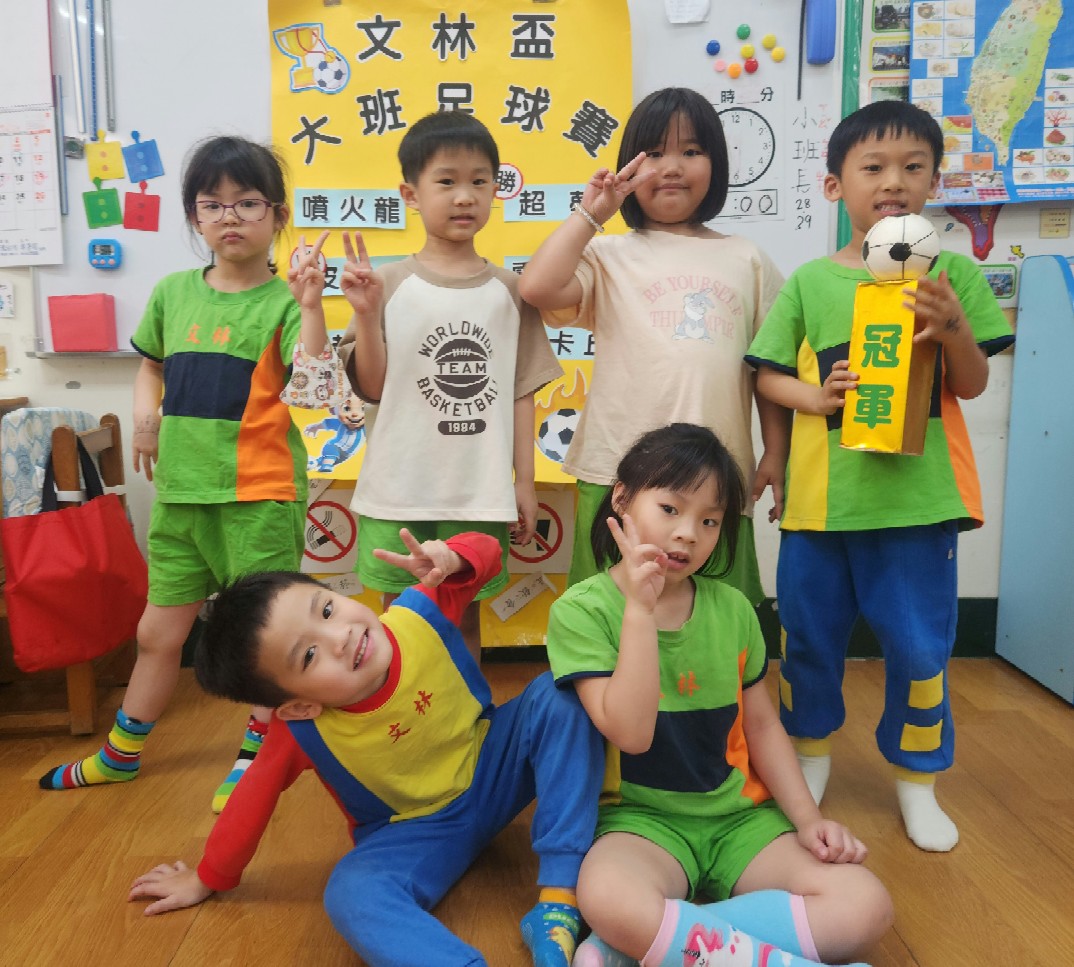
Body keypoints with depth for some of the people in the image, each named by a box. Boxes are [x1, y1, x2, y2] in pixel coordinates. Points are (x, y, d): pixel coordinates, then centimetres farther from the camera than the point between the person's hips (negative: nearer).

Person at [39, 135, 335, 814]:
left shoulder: (283, 299, -8)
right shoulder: (174, 292, 8)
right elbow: (151, 364, 23)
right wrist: (146, 413, 5)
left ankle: (257, 756, 28)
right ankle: (122, 754, 38)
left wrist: (309, 304, -31)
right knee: (159, 631, 19)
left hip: (260, 495, -5)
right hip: (180, 491, 6)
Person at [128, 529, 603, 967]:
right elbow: (252, 800, -11)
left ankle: (557, 906, -27)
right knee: (352, 897, -32)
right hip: (415, 829, -2)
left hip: (491, 768, 3)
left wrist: (450, 558, -37)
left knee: (558, 697, -25)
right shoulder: (302, 731, -28)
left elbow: (485, 550, -14)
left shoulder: (419, 615, -26)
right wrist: (207, 880, 4)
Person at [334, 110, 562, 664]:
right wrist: (365, 314, -14)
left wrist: (525, 482, 4)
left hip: (481, 493, 1)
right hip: (399, 490, 0)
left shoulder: (508, 290, 2)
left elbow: (522, 392, 4)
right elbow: (371, 387, -2)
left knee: (466, 618, 14)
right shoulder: (389, 284, -2)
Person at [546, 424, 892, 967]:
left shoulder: (732, 608, 2)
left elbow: (762, 726, 11)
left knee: (865, 906, -18)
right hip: (642, 818, -5)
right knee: (609, 900, -39)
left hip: (740, 815, 5)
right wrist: (641, 610, -24)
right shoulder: (581, 611, -11)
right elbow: (630, 733, -20)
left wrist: (807, 818, -2)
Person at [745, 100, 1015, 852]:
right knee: (810, 637, 13)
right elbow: (768, 376, 5)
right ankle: (812, 749, 39)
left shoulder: (954, 275, 2)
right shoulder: (810, 281, 2)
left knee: (920, 646, 8)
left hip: (918, 495, 0)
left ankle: (917, 776, 32)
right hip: (820, 494, 1)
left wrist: (954, 326, -16)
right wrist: (814, 397, -14)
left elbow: (973, 386, 2)